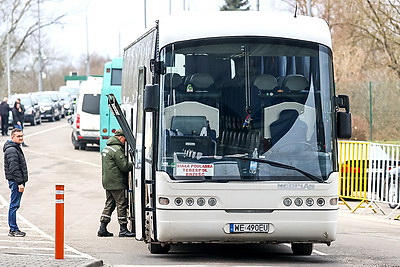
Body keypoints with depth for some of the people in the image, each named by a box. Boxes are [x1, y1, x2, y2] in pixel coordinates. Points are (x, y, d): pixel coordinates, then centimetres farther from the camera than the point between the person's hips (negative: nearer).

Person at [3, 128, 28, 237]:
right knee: (14, 205, -7)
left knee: (15, 205, 12)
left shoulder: (16, 148, 17)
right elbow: (14, 168, -22)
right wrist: (20, 183, -23)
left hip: (16, 181, 10)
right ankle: (13, 230, -5)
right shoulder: (11, 150, -16)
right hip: (15, 181, -10)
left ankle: (14, 229, 16)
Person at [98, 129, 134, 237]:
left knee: (109, 204, 13)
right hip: (117, 183, -9)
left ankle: (102, 228, 11)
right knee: (121, 205, -3)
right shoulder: (117, 150, -16)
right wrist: (133, 164, -2)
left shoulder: (106, 148, 16)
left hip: (107, 182, 9)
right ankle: (123, 229, -1)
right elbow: (124, 166, -19)